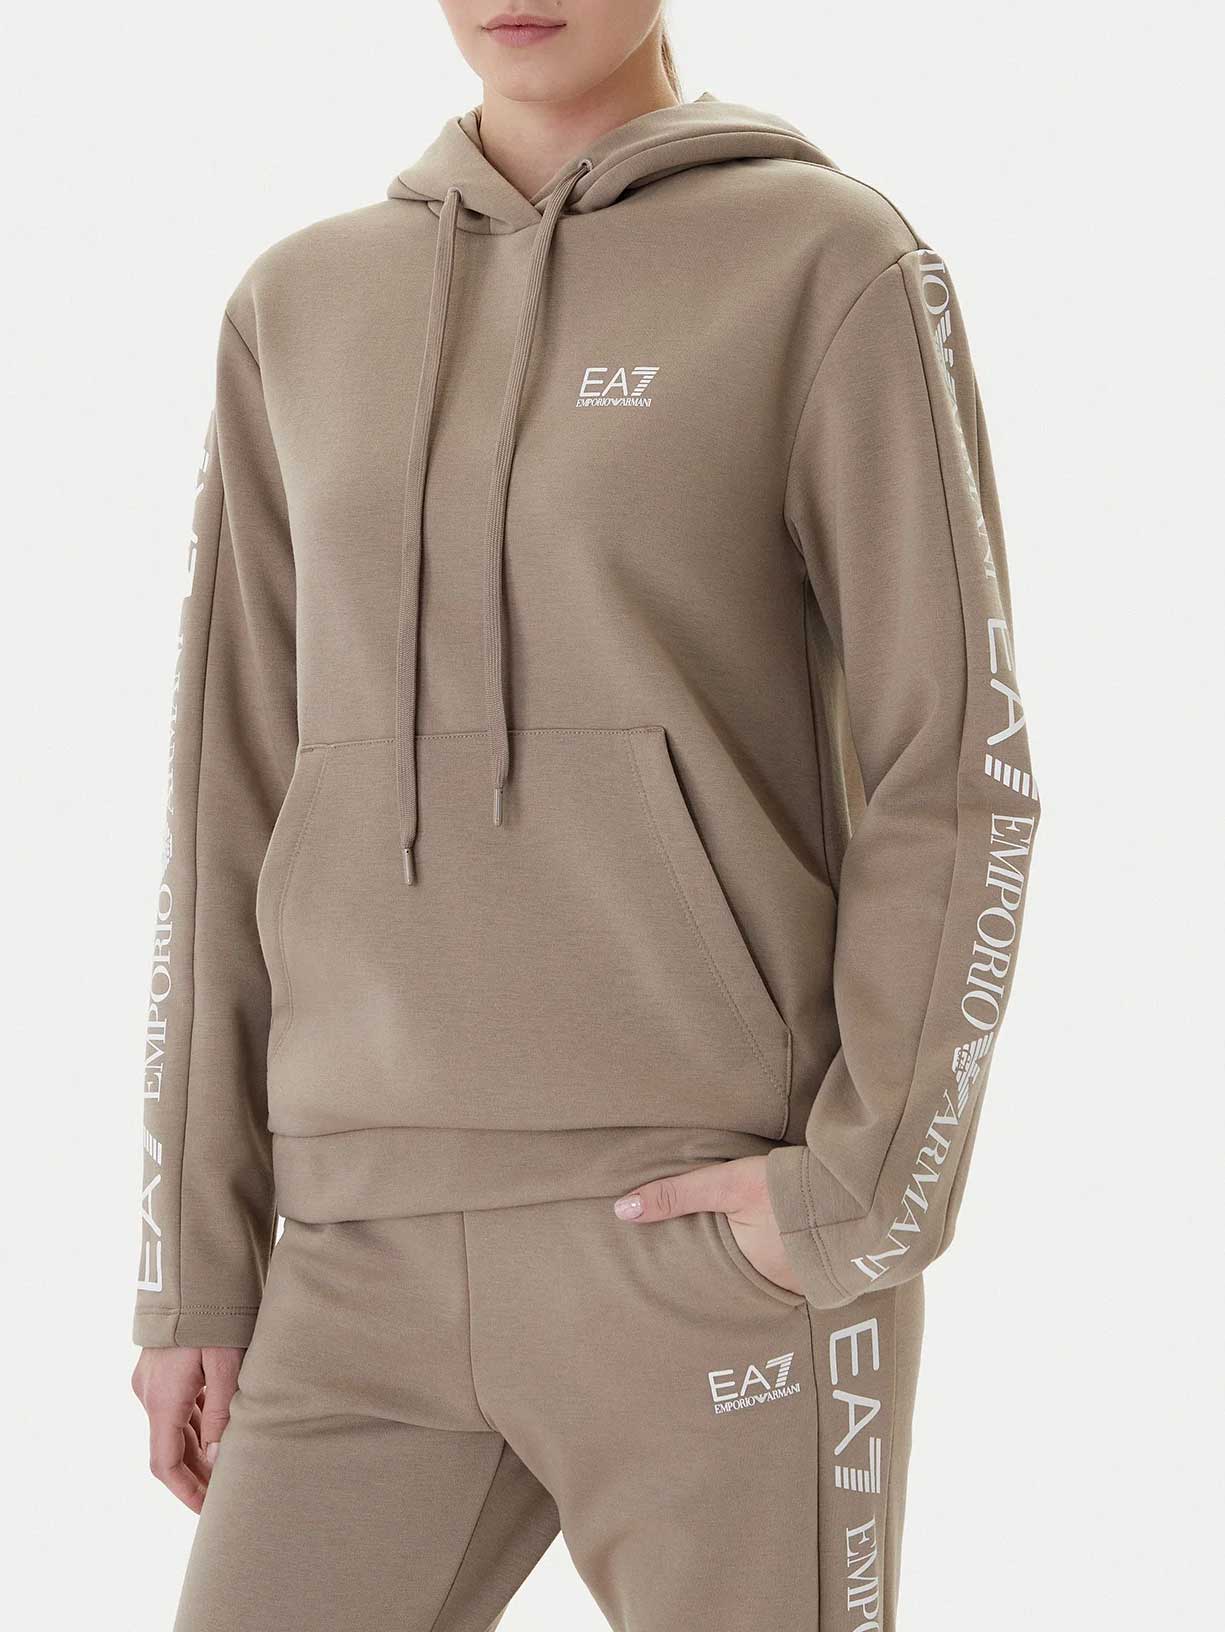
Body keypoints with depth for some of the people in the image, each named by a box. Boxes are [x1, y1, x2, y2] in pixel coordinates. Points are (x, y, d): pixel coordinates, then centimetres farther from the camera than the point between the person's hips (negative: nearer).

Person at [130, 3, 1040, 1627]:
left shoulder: (836, 265, 0)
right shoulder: (302, 313, 14)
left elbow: (958, 770, -4)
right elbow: (239, 807, 13)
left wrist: (870, 1196, -15)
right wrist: (197, 1268, 9)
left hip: (723, 1238, -4)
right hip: (387, 1266, 4)